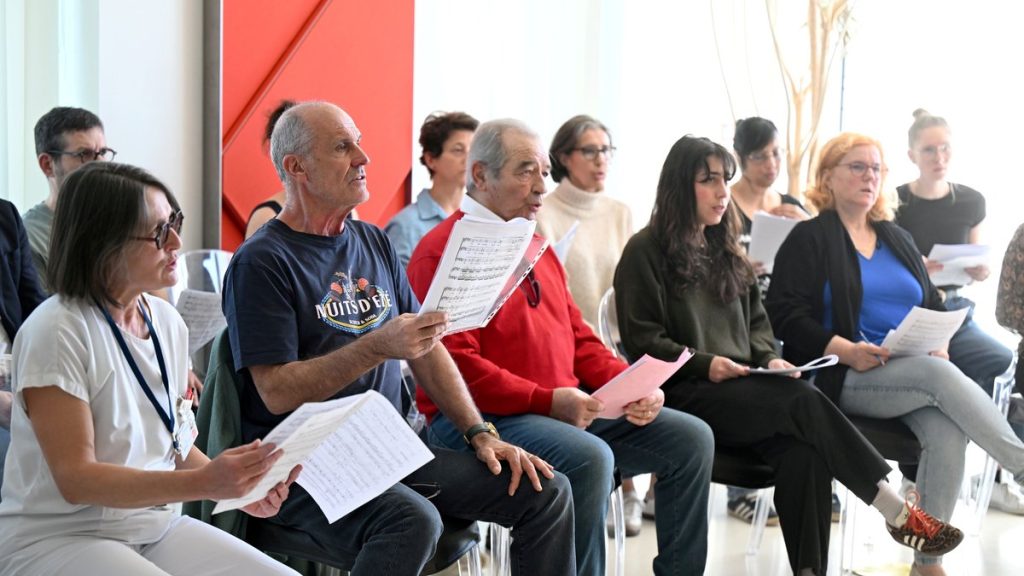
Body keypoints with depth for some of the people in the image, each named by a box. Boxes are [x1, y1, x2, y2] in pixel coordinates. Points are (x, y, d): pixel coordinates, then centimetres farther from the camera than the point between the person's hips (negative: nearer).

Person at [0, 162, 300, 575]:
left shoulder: (168, 323, 6)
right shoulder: (56, 332, -16)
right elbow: (75, 478, -20)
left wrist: (240, 486, -6)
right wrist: (203, 483, -30)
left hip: (157, 523, 7)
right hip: (58, 537, -7)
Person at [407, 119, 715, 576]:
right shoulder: (443, 251, -9)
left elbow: (578, 338, 21)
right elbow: (455, 366, -18)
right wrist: (547, 400, -22)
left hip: (571, 408, 9)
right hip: (480, 419, -9)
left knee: (691, 438, 1)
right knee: (588, 457, -34)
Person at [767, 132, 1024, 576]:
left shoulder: (897, 239, 23)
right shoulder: (809, 238, 4)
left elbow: (933, 306, 20)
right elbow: (786, 316, -6)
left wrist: (939, 346, -3)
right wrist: (846, 351, -20)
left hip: (918, 374, 5)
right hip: (844, 376, -4)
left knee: (947, 430, -29)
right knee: (939, 375, -33)